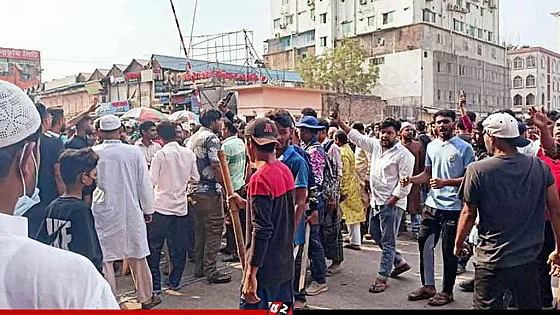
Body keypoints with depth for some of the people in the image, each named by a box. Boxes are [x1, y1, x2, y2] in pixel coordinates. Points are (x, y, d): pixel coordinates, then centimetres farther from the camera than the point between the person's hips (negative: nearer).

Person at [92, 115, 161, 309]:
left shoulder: (92, 153, -9)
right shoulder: (134, 152, -8)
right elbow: (145, 185, -2)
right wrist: (148, 210, 10)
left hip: (103, 213, -1)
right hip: (131, 212, 1)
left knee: (105, 259, 9)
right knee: (137, 256, 15)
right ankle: (145, 297, 28)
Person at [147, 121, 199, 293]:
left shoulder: (161, 154, -11)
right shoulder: (189, 153, 2)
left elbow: (152, 181, -13)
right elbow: (195, 178, 8)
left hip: (162, 206, -4)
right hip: (181, 206, 5)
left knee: (154, 247, 6)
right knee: (178, 246, 13)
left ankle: (155, 284, 8)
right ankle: (175, 281, 21)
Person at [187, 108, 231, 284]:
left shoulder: (192, 139, 16)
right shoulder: (211, 138, -11)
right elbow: (215, 165, -18)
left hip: (194, 189, 9)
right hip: (210, 190, -9)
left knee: (199, 230, 15)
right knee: (214, 230, -2)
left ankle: (199, 268, 23)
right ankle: (211, 272, 2)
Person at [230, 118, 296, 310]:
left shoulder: (260, 178, -19)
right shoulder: (285, 170, 5)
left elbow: (261, 231, -23)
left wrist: (251, 275, -20)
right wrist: (246, 204, 18)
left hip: (265, 270, -8)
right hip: (286, 265, 8)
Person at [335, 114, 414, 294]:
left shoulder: (404, 155, -13)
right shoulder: (375, 145, 7)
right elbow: (356, 137, 14)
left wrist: (391, 201, -17)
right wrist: (340, 123, 9)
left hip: (392, 203, -8)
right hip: (376, 201, 8)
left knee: (388, 241, -1)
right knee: (376, 235, 18)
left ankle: (382, 278, 7)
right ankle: (400, 262, 35)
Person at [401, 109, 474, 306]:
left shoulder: (464, 148, -7)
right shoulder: (431, 146, 10)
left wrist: (446, 183, -22)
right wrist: (410, 180, -1)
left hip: (453, 207, -6)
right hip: (432, 204, 6)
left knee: (448, 250, 4)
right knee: (425, 245, 11)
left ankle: (447, 291, 21)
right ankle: (428, 286, 27)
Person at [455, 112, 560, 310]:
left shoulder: (477, 170, -15)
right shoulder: (540, 167, -3)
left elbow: (469, 214, -7)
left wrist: (458, 243, 9)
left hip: (492, 262, -4)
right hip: (529, 260, 5)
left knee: (488, 305, 8)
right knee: (530, 305, 21)